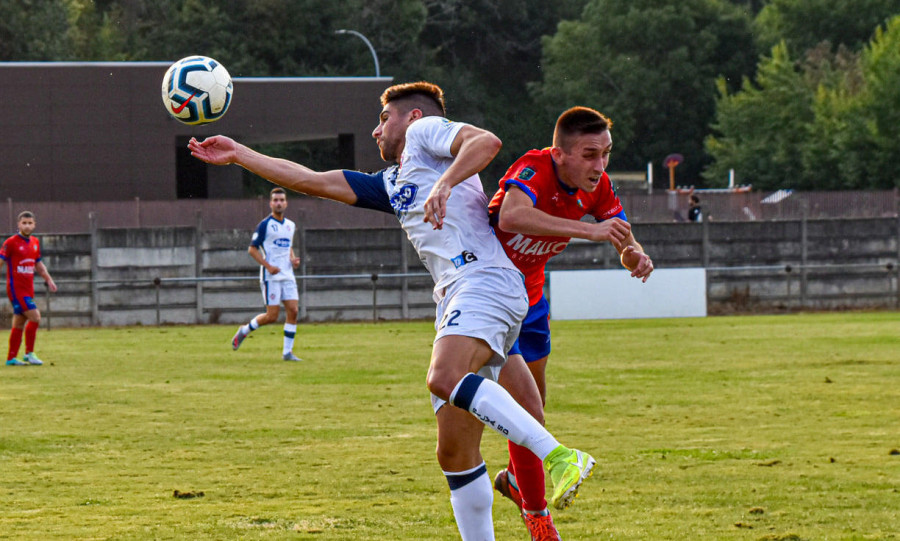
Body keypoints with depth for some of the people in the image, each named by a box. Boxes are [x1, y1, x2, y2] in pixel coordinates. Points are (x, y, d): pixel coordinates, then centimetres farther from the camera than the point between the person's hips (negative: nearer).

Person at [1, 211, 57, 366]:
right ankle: (29, 353, -6)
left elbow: (38, 264, 24)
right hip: (16, 288, -7)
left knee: (19, 324, 9)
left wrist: (49, 279, 21)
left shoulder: (35, 242, 11)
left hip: (28, 289, 7)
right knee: (35, 317, -15)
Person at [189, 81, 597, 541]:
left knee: (445, 379, -34)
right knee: (454, 452, 1)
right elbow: (311, 180, 38)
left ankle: (560, 458, -39)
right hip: (454, 298, 9)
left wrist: (444, 184, -19)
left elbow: (487, 142, -7)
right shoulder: (391, 183, 34)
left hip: (485, 278, -9)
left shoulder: (425, 130, 12)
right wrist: (237, 154, 41)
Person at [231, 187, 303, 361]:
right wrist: (268, 266, -17)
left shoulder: (291, 226, 14)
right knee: (272, 316, -8)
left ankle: (287, 352, 1)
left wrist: (293, 259, 6)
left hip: (288, 275, 6)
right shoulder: (265, 225, -7)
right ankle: (244, 330, 17)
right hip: (271, 276, -6)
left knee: (293, 311, -5)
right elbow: (252, 249, -6)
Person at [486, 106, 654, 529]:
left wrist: (635, 256, -32)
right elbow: (511, 216, -52)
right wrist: (588, 230, -56)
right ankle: (536, 514, -2)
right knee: (523, 407, -12)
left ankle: (515, 479, 45)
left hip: (529, 295, 7)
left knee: (535, 399, 20)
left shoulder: (598, 187, -10)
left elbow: (625, 244, -6)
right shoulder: (533, 170, -31)